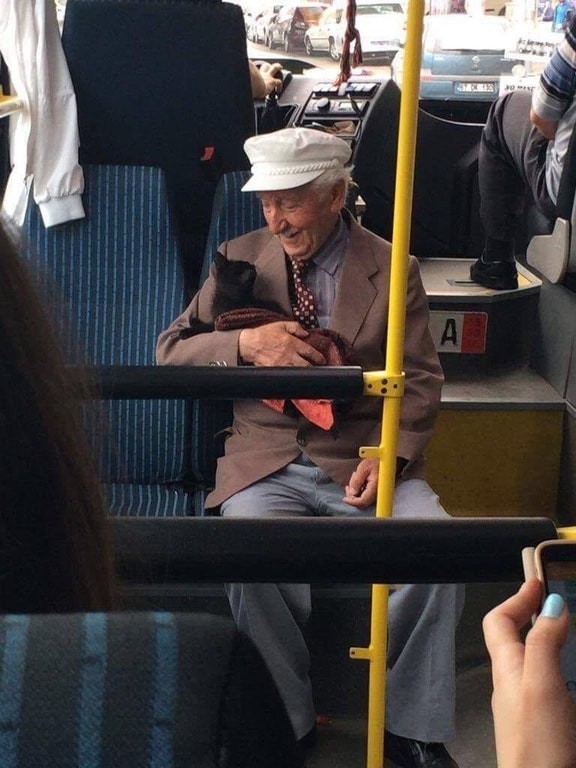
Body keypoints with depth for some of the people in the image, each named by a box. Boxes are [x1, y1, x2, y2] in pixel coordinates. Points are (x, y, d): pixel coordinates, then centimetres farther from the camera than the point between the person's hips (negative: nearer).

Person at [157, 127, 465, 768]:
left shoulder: (392, 269, 5)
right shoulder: (239, 258, 8)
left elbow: (420, 380, 6)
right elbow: (169, 351, 7)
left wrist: (388, 455, -13)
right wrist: (245, 343, -13)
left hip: (364, 459, 0)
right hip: (267, 465, 0)